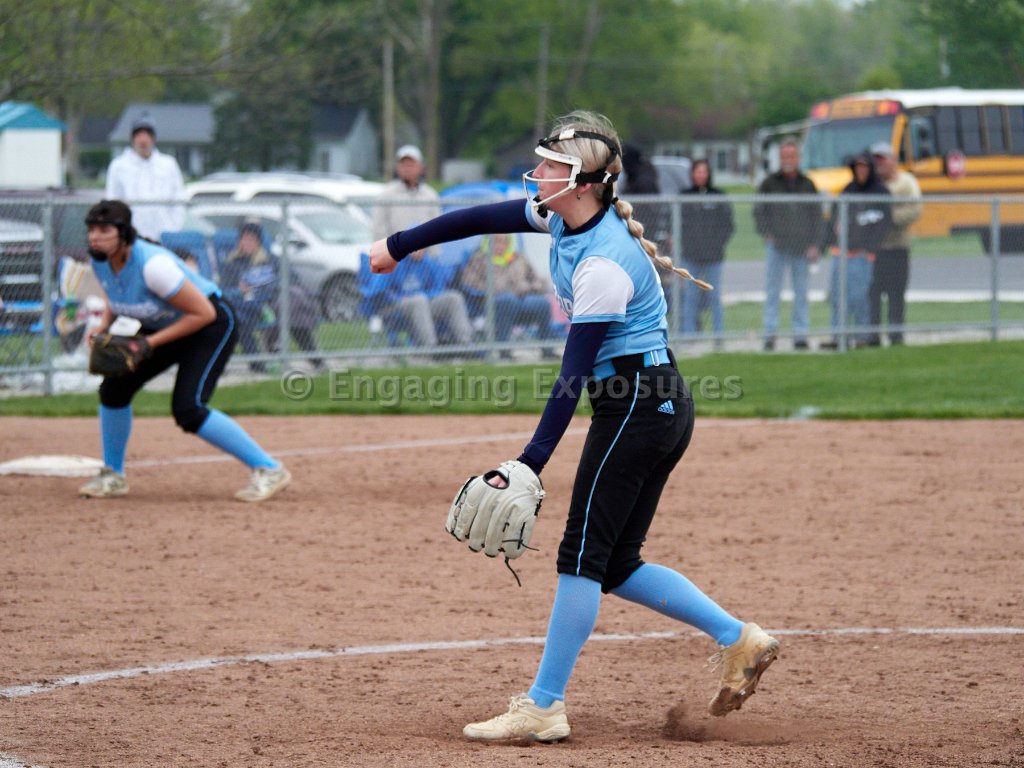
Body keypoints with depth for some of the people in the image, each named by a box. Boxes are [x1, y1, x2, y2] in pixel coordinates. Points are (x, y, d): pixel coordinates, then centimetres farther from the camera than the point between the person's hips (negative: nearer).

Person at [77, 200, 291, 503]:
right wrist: (104, 325, -7)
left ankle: (269, 470, -14)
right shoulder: (101, 262, -10)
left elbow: (204, 313, -28)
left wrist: (151, 342, -27)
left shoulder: (151, 264, -34)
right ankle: (112, 476, 20)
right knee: (114, 388, 1)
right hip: (161, 328, 8)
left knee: (187, 409, -22)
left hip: (213, 325, -8)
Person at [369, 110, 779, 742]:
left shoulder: (603, 264, -23)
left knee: (584, 555, -7)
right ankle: (738, 638, 13)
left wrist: (532, 463, -25)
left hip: (636, 404, -10)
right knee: (616, 563, 11)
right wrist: (399, 246, 23)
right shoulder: (566, 217, 3)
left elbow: (574, 375, -24)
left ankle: (544, 707, -4)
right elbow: (485, 219, 16)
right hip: (663, 408, 10)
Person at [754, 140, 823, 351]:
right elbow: (759, 212, 7)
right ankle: (770, 334, -2)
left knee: (801, 292, 4)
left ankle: (800, 335, 7)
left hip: (801, 247, 1)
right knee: (772, 291, -3)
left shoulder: (807, 185, 10)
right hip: (776, 246, -1)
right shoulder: (770, 184, 6)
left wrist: (815, 244, 1)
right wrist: (767, 234, -8)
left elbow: (816, 216, 10)